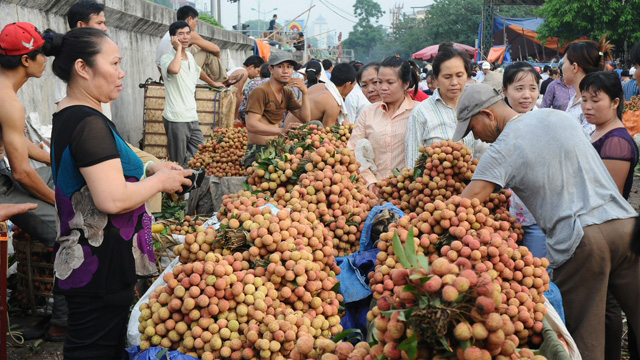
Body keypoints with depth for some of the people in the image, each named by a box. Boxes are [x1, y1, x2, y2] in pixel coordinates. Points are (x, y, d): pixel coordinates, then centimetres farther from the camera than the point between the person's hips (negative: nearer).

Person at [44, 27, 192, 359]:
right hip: (99, 268, -10)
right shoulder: (89, 123, -21)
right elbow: (113, 199, -28)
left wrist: (146, 169, 10)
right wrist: (160, 180, -12)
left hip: (80, 258, 10)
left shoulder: (66, 116, 11)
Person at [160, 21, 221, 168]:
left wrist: (212, 83, 50)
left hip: (192, 117, 8)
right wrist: (179, 48, -19)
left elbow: (198, 71, 36)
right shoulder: (167, 58, -10)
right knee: (179, 163, -3)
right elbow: (174, 69, -35)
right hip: (176, 118, -8)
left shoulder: (190, 56, 13)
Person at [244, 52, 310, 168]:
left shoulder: (287, 93, 14)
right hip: (257, 151, -8)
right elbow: (251, 125, -22)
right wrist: (281, 130, -32)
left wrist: (304, 92, -2)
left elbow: (305, 118, 9)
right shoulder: (260, 91, -12)